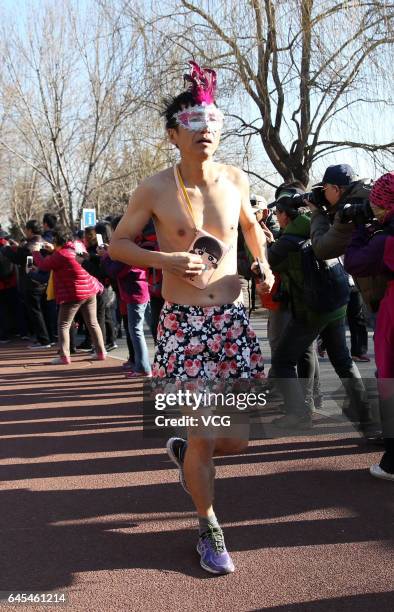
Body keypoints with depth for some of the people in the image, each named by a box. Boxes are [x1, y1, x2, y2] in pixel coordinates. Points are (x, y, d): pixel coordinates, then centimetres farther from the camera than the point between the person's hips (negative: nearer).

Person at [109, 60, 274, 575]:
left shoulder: (236, 179, 5)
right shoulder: (155, 190, -6)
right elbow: (117, 244, 3)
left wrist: (264, 264, 10)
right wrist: (166, 260, -13)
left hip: (233, 320, 4)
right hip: (184, 324, -4)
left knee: (243, 434, 5)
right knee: (203, 434, -1)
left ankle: (185, 451, 40)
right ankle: (208, 526, 25)